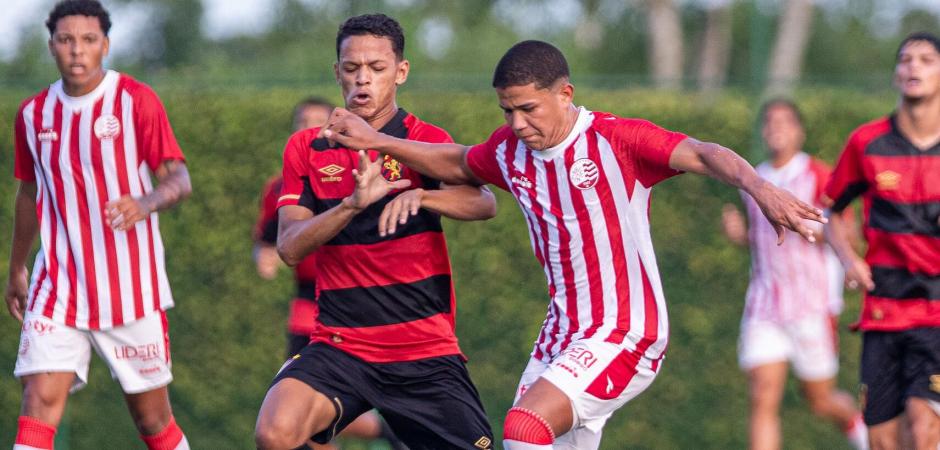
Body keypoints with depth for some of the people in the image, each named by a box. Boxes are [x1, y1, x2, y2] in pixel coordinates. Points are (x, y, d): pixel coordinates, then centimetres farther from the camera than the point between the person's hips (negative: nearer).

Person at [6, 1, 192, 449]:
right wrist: (16, 269, 26)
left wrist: (146, 203, -31)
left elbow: (178, 178, -9)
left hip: (130, 289, -2)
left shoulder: (137, 100, -6)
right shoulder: (33, 113, 6)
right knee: (40, 399, -14)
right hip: (57, 287, 2)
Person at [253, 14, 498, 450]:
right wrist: (353, 203, -22)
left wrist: (418, 196, -36)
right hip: (339, 345, 0)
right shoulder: (306, 148, 7)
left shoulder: (425, 139, 2)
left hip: (427, 352, 0)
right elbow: (289, 248, -5)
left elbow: (483, 203, -16)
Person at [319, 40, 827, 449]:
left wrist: (758, 187, -47)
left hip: (625, 335, -7)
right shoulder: (509, 151, 4)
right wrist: (376, 141, 19)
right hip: (562, 336, 7)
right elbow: (457, 165, 26)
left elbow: (703, 155, -28)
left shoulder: (618, 140, -15)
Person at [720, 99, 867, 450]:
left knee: (819, 401, 10)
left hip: (812, 307, -4)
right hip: (763, 307, 4)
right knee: (763, 399, -9)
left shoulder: (818, 176, -6)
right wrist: (740, 233, 3)